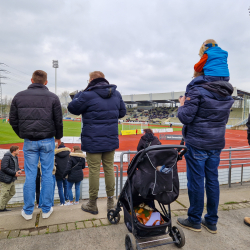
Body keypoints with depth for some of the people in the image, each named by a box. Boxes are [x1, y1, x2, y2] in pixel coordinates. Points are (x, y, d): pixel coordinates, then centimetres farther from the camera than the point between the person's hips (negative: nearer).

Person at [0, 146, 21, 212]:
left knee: (12, 192, 17)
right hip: (6, 179, -10)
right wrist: (14, 173, -23)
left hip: (11, 179, 10)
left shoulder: (15, 157, 10)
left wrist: (19, 170, -1)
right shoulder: (6, 157, -19)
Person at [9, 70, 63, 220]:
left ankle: (28, 211, 18)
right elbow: (59, 121, -2)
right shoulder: (52, 97, -3)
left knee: (30, 175, 9)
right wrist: (58, 137, 13)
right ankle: (46, 209, 16)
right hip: (47, 141, -1)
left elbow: (13, 120, 7)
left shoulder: (19, 96, 4)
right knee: (47, 174, 7)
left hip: (29, 142, 2)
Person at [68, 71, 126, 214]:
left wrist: (79, 94, 12)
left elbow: (73, 108, 1)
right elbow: (122, 112, 15)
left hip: (93, 141, -5)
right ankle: (111, 202, 24)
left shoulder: (88, 95, -11)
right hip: (111, 139, 5)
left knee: (94, 170, 4)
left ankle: (93, 204, 19)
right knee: (109, 168, 13)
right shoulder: (116, 94, 6)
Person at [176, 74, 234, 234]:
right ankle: (212, 222, 25)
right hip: (217, 144, 7)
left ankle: (195, 221, 19)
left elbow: (186, 118, -15)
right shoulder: (227, 95, 9)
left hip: (197, 144, -6)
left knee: (196, 181, 4)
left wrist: (182, 105, 2)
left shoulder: (197, 91, -13)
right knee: (213, 181, 13)